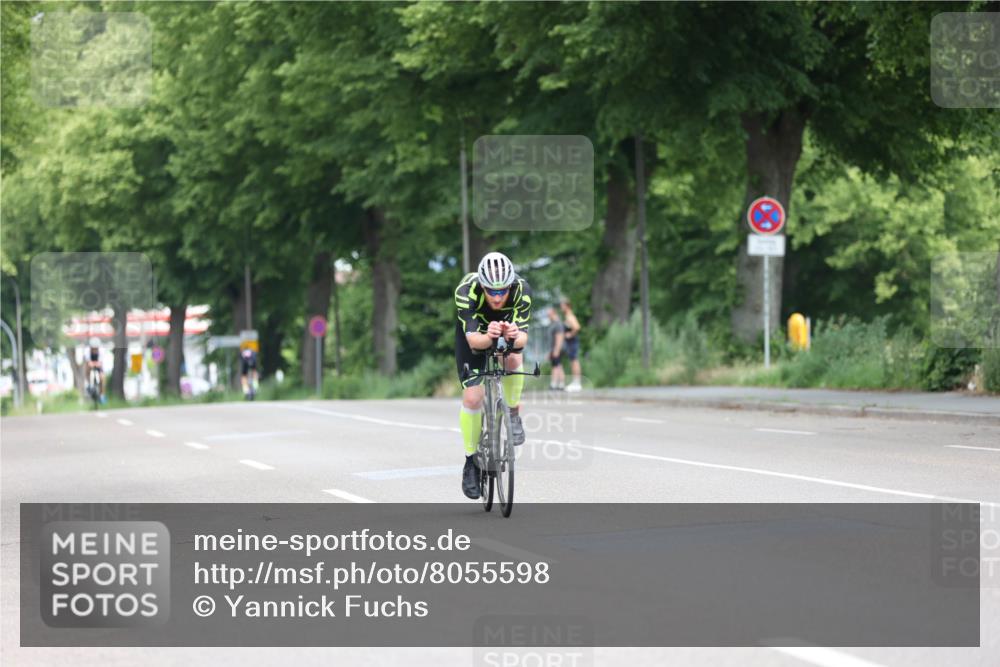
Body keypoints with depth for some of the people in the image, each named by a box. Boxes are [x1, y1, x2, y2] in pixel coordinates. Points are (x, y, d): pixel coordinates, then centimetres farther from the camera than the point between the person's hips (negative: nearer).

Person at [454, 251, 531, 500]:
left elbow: (523, 337, -37)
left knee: (513, 358, -33)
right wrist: (488, 337, -64)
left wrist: (515, 337, -60)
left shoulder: (522, 290, -34)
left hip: (508, 326, 1)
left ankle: (513, 414, -6)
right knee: (472, 397, -12)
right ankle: (471, 460, 7)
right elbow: (473, 339, -42)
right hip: (474, 332, -1)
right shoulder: (467, 292, -38)